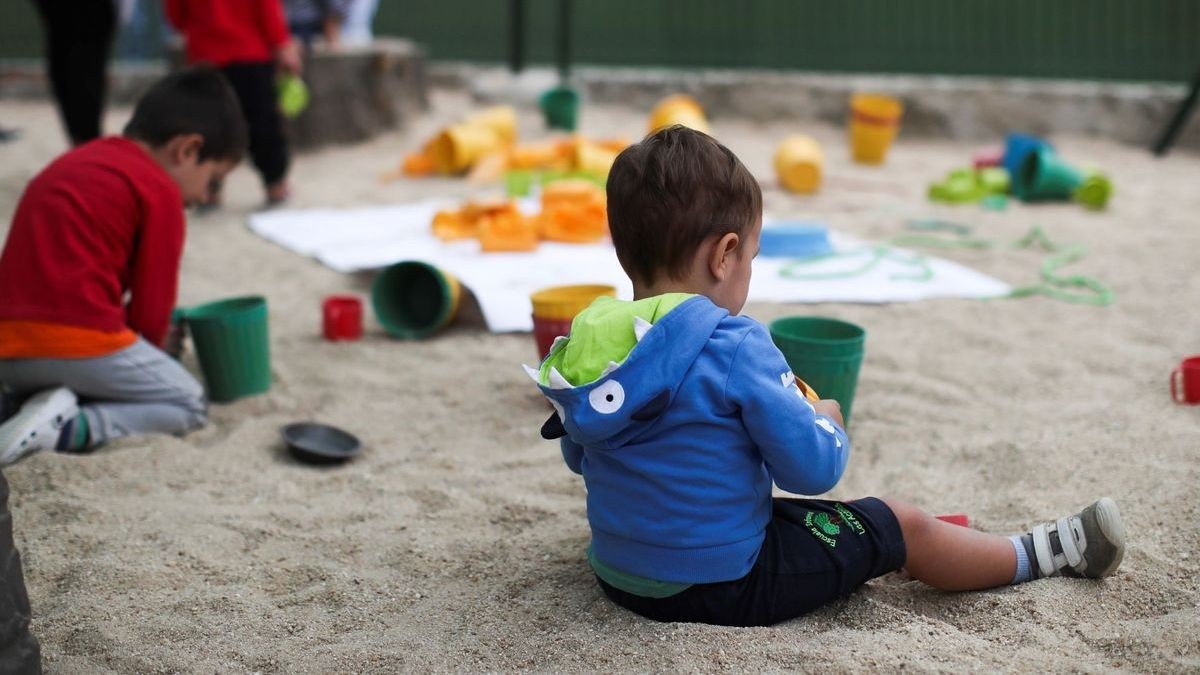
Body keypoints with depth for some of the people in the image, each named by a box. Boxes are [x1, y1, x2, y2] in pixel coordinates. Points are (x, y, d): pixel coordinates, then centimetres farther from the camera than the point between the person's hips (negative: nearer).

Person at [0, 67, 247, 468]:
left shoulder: (73, 164, 23)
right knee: (189, 404, 7)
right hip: (80, 345, -8)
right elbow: (151, 306, -2)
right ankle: (67, 427, -14)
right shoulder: (160, 191, -3)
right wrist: (146, 364, 19)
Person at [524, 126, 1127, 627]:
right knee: (904, 525, 8)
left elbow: (577, 457, 11)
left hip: (616, 575, 8)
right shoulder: (734, 349, -25)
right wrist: (827, 423, 2)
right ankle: (1046, 553, 27)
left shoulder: (586, 343, -5)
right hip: (723, 585, -7)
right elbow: (814, 469, -20)